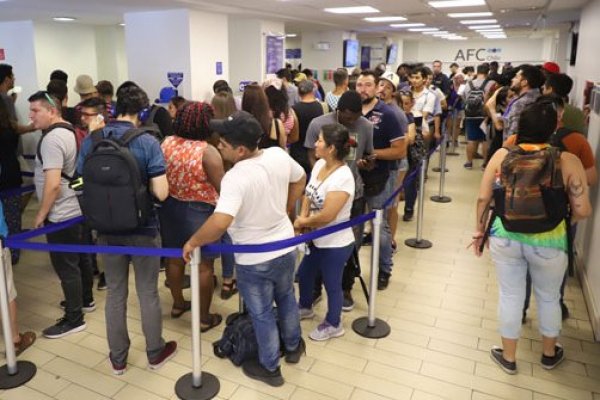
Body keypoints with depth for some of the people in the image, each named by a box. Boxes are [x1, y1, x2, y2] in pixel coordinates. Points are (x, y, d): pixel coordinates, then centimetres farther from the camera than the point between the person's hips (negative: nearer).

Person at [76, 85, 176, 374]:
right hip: (143, 229, -3)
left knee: (115, 294, 16)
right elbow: (161, 193, -20)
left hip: (107, 230, 4)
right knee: (148, 293, 12)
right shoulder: (147, 142, -16)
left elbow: (82, 185, 3)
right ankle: (155, 353, 29)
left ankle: (117, 358, 30)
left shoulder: (90, 141, -3)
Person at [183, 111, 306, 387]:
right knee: (286, 298, 30)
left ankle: (270, 368, 37)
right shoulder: (278, 155, -10)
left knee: (262, 314, 16)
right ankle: (293, 346, 52)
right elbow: (300, 179, 9)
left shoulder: (236, 177, -31)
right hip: (286, 248, 7)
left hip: (254, 260, -6)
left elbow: (220, 222, -43)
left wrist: (193, 242, -25)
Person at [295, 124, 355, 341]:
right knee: (304, 274, 25)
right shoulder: (319, 164, -3)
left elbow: (327, 215, -29)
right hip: (318, 239, 9)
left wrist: (302, 222, -13)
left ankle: (333, 325, 35)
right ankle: (305, 308, 52)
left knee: (332, 285, 11)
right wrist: (302, 217, -12)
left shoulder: (343, 177, -29)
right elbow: (308, 194, 5)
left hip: (336, 244, -8)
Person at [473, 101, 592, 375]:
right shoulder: (568, 161, -11)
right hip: (548, 242, 0)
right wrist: (560, 217, 12)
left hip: (505, 238, 1)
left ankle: (508, 357, 34)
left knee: (510, 296, 17)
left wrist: (479, 231, 11)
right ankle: (549, 354, 45)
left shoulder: (502, 155, -7)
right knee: (548, 297, 23)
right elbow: (583, 211, -10)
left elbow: (483, 199, -3)